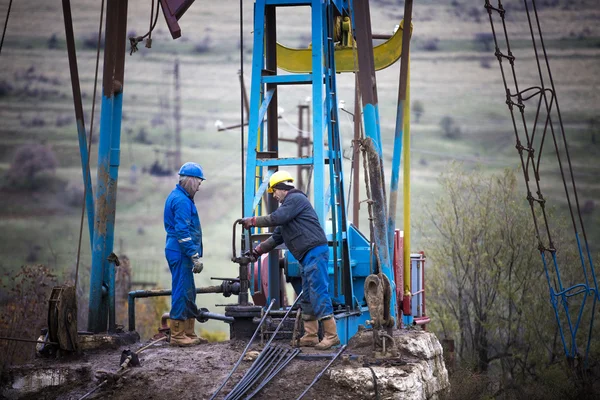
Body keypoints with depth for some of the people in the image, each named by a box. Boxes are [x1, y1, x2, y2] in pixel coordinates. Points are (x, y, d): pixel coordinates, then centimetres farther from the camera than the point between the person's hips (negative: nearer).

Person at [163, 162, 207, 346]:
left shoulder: (176, 196, 17)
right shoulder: (182, 201, -15)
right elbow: (183, 231, -21)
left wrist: (194, 255, 24)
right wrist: (195, 255, -20)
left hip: (181, 254, 11)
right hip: (181, 253, -11)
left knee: (188, 294, 14)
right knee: (181, 293, -7)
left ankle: (188, 332, 20)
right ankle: (177, 335, -3)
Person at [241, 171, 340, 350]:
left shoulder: (296, 199, -4)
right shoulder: (289, 204, 27)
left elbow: (276, 218, -16)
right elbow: (277, 237, 27)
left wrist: (253, 221, -5)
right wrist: (258, 250, 22)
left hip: (315, 253, -11)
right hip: (307, 257, 11)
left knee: (319, 294, -13)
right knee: (307, 298, 10)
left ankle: (331, 335, -15)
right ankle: (310, 337, 12)